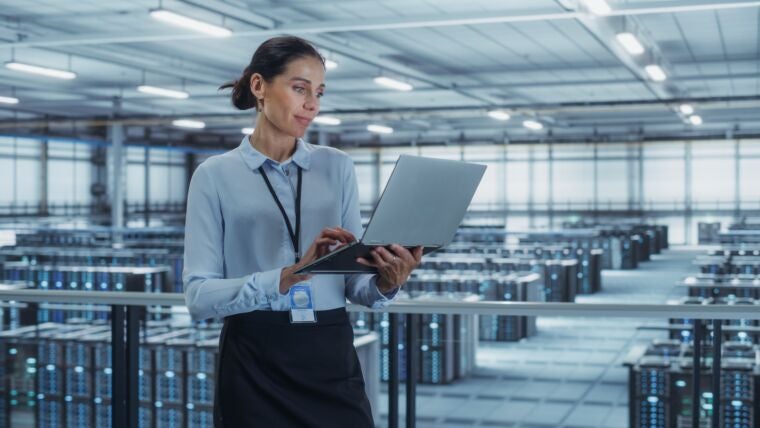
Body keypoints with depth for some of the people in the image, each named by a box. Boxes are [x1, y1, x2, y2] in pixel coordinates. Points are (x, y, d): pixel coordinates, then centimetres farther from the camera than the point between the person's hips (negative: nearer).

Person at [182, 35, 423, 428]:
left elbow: (353, 283, 4)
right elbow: (198, 295, -10)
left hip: (332, 358, 3)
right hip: (255, 366, -2)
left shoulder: (337, 166, 7)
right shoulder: (215, 175, -1)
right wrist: (290, 275, -23)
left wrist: (385, 283, -19)